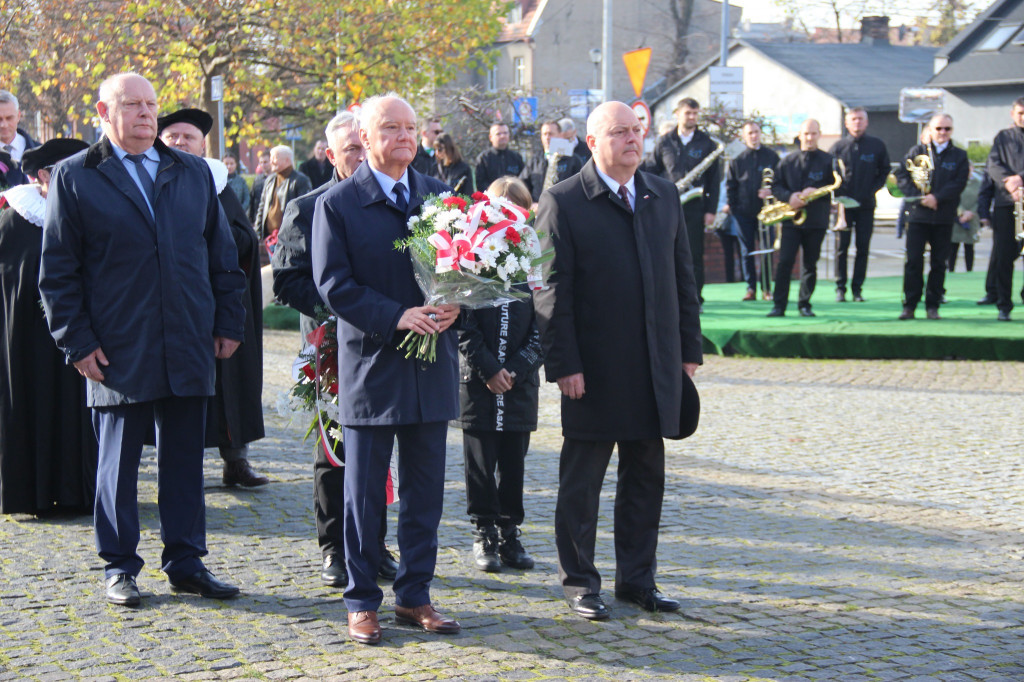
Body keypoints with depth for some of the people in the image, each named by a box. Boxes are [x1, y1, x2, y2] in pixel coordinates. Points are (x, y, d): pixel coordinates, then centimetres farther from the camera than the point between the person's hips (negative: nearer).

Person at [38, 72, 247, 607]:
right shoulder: (74, 177, 1)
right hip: (117, 352, -3)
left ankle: (186, 562, 18)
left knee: (185, 458, 8)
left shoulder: (194, 173, 13)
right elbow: (57, 271, 0)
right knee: (118, 461, 5)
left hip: (189, 346, 3)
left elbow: (222, 255, 15)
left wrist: (229, 322, 8)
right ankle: (119, 567, 16)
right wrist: (78, 341, -6)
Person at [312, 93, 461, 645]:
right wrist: (396, 317, -19)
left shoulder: (440, 196, 10)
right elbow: (333, 284, -9)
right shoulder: (337, 203, -3)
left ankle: (414, 595, 21)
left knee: (424, 491, 10)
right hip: (370, 366, -4)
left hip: (431, 368, 4)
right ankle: (362, 603, 14)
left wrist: (453, 303, -10)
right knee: (364, 494, 4)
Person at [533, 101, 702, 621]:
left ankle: (636, 577, 23)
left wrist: (689, 350, 9)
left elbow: (683, 278, 14)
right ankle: (578, 582, 16)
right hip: (593, 372, -5)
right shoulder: (562, 203, -6)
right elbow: (551, 291, -9)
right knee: (581, 480, 5)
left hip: (656, 370, 5)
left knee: (646, 476, 12)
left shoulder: (664, 196, 11)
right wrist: (564, 364, -14)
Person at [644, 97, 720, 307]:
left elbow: (714, 179, 5)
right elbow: (650, 171, 12)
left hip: (695, 208, -1)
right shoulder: (664, 142, 8)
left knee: (694, 255, 0)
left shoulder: (706, 143, 6)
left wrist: (711, 209, -2)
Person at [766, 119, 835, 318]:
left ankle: (805, 304, 15)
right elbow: (776, 186, 8)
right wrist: (789, 197, -12)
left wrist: (815, 192, -16)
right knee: (784, 261, -7)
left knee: (810, 263, 5)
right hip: (791, 218, 0)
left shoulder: (828, 161, 4)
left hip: (816, 220, 0)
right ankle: (779, 305, -5)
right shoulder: (787, 161, 9)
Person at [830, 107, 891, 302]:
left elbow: (884, 171, 12)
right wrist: (839, 194, -4)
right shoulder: (838, 147, 2)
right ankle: (840, 288, 4)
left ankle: (857, 288, 8)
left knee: (863, 247, 2)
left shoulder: (877, 146, 4)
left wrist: (872, 190, 0)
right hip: (844, 204, -1)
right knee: (842, 246, -2)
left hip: (866, 205, 1)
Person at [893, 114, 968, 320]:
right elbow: (901, 175, 0)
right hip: (918, 215, -1)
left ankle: (932, 306, 10)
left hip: (944, 217, 1)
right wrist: (918, 197, -12)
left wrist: (937, 197, -16)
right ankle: (909, 305, -1)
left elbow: (959, 183, -3)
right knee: (913, 260, -5)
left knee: (939, 262, 3)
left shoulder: (959, 156, 8)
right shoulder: (916, 151, 7)